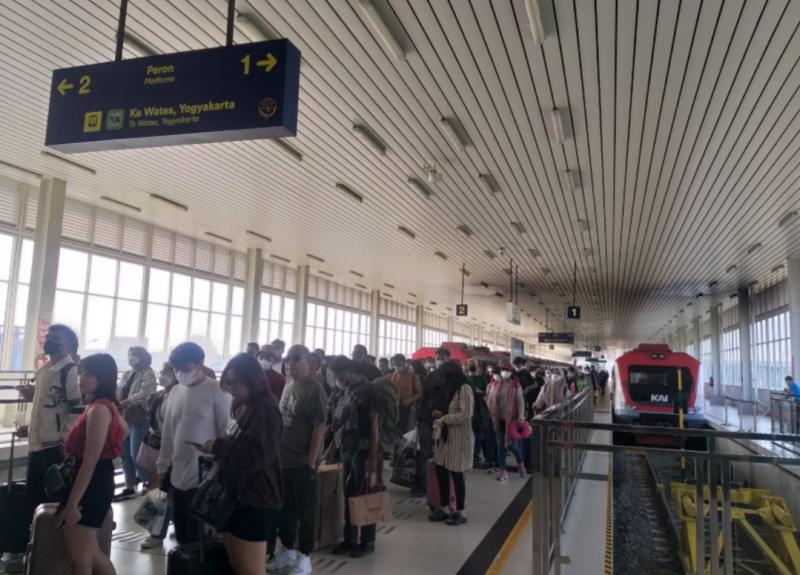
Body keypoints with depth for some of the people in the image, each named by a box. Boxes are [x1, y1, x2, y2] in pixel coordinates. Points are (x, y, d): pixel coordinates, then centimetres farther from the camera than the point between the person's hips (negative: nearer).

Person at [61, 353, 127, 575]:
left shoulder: (98, 409, -20)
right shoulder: (104, 406, 9)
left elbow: (89, 461, -23)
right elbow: (124, 429, 29)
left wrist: (72, 503, -22)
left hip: (91, 486, -10)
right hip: (93, 484, 10)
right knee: (89, 554, 19)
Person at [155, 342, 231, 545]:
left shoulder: (217, 391, -11)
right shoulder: (175, 392, 10)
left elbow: (227, 433, -11)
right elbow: (167, 433, 16)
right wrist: (162, 466, 17)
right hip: (178, 477, 7)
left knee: (198, 539, 1)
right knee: (182, 537, 15)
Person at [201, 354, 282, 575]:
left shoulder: (265, 409, -14)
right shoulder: (243, 407, 14)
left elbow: (258, 455, -21)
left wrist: (220, 446, -17)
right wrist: (219, 449, 4)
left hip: (255, 499, -9)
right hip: (236, 495, 9)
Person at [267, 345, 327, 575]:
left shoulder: (314, 389, -12)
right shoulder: (288, 387, 10)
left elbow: (319, 427, -15)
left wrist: (311, 461, -16)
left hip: (302, 462, -7)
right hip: (283, 460, 7)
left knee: (304, 511, 6)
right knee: (284, 509, 17)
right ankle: (287, 551, 32)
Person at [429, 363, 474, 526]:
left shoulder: (465, 389, -14)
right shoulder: (452, 388, 14)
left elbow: (466, 415, -21)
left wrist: (445, 419, -12)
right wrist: (441, 416, 3)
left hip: (459, 437, -8)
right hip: (446, 436, 8)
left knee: (456, 474, -1)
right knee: (440, 470, 8)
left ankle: (461, 512, 13)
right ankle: (444, 508, 20)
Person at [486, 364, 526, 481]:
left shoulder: (515, 385, -3)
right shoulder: (493, 384, 4)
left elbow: (520, 401, -6)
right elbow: (489, 400, 8)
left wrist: (521, 417, -13)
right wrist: (489, 415, 2)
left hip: (511, 419, -3)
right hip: (498, 419, 3)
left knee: (513, 444, -1)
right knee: (500, 445, 6)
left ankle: (520, 463, 29)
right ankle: (503, 470, 16)